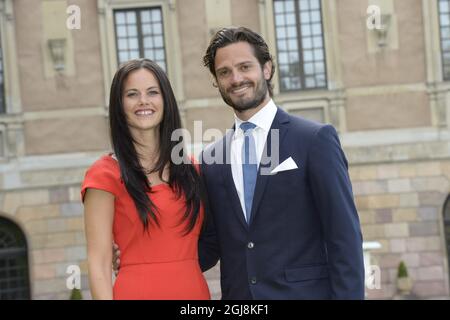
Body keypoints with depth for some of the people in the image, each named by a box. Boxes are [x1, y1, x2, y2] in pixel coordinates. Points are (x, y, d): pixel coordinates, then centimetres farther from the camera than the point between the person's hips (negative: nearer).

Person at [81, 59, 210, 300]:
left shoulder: (190, 169, 8)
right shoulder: (106, 174, -6)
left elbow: (206, 244, 12)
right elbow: (99, 264, -9)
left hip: (196, 290, 4)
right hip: (138, 291, -4)